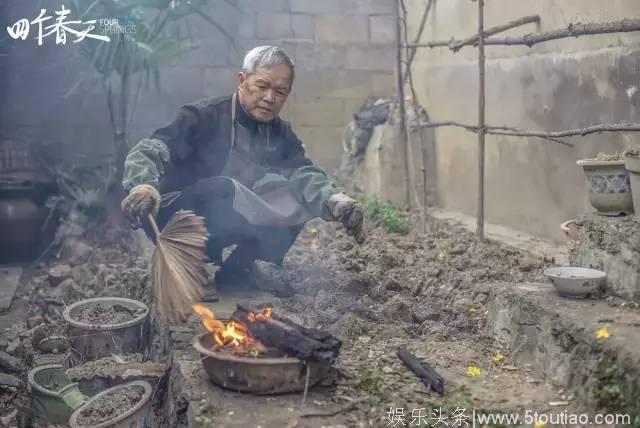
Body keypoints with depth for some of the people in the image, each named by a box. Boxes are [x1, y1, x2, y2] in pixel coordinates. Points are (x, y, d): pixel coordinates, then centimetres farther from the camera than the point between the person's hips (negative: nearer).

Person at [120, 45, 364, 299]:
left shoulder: (280, 134, 3)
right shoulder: (204, 117, -15)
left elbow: (303, 174, -13)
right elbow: (147, 151, -25)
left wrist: (336, 199, -35)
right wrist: (144, 186, -48)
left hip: (225, 224, 7)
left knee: (299, 201, -9)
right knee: (222, 190, -36)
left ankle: (238, 269, -6)